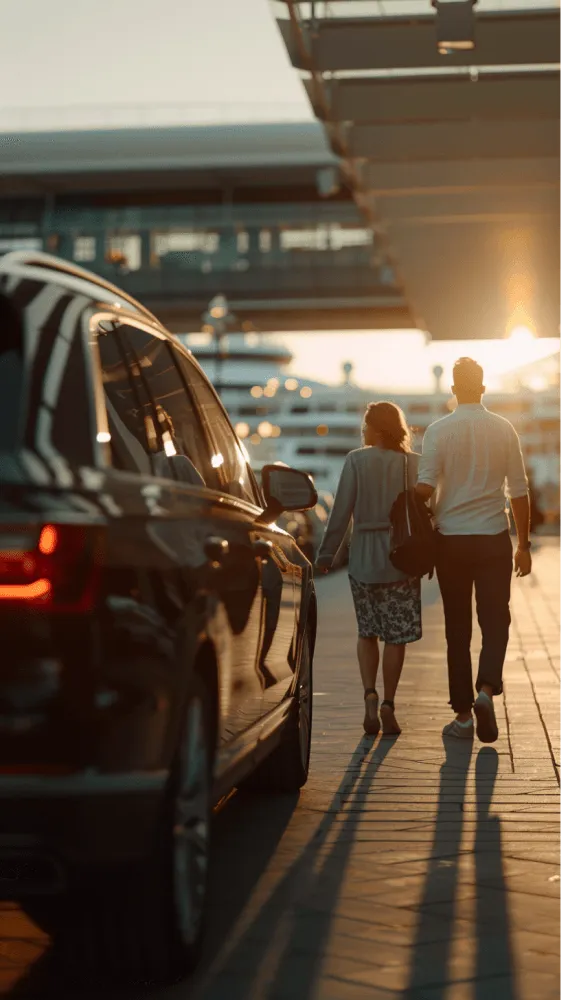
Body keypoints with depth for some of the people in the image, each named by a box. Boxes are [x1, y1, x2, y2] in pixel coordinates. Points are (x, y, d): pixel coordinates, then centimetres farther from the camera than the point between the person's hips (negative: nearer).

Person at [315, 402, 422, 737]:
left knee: (367, 632, 14)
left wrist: (326, 554, 1)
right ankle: (388, 705, 6)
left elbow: (342, 511, -6)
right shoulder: (415, 463, -1)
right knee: (396, 636, 7)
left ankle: (370, 693, -4)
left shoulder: (357, 460, -5)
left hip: (364, 558, 0)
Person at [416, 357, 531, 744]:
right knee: (495, 621, 8)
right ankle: (487, 688, -16)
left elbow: (425, 486, -12)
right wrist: (524, 544, 9)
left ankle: (463, 715, 10)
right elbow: (519, 491, 2)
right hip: (494, 538, 0)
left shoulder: (439, 430, -5)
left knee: (458, 629, 7)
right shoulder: (504, 429, 0)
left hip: (451, 539, 0)